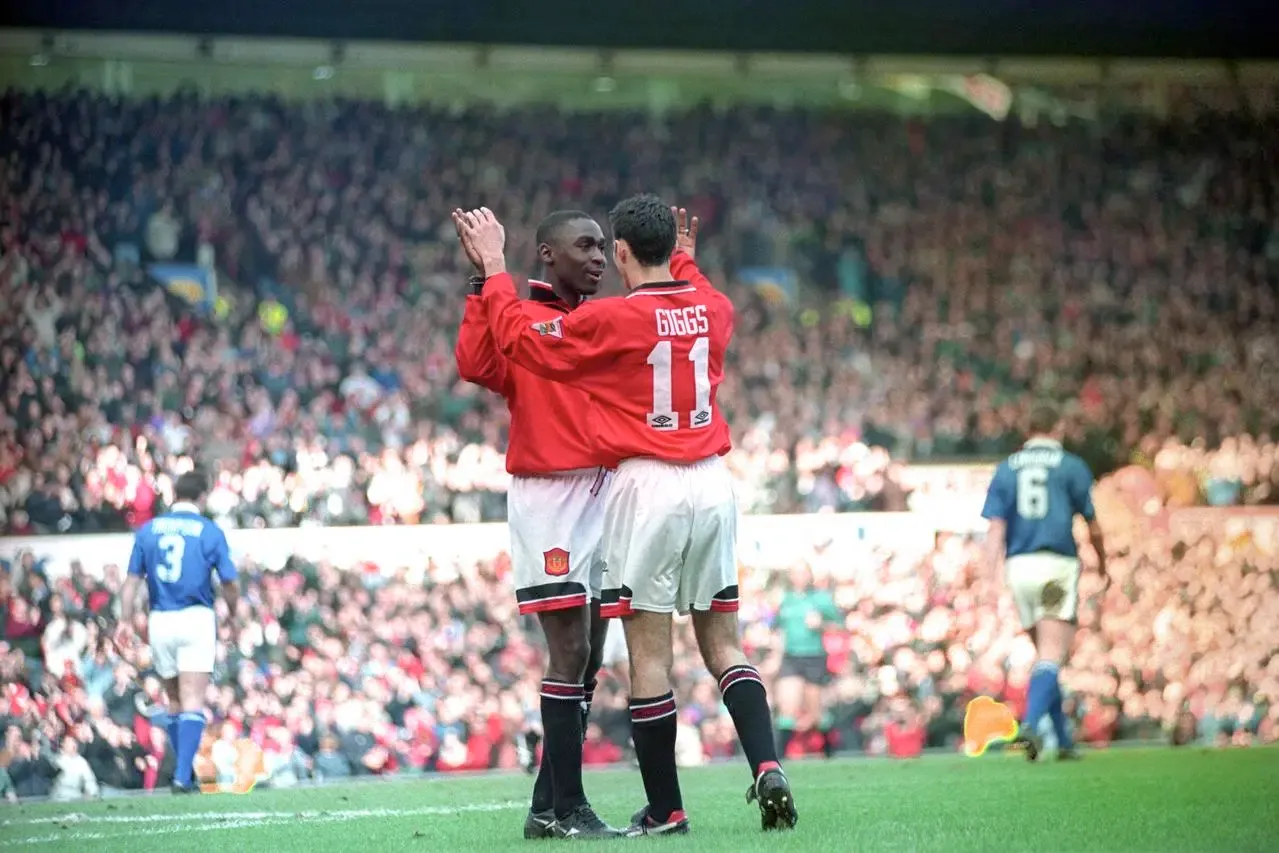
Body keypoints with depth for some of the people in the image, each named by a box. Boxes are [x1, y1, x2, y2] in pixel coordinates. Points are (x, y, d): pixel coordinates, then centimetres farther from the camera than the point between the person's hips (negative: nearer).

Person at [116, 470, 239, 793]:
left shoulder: (147, 530, 7)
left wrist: (126, 621, 8)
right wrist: (232, 613, 16)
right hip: (196, 619, -3)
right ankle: (183, 776, -17)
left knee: (174, 700, 17)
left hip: (159, 621, 3)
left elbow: (132, 580, 5)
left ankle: (182, 770, 23)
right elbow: (230, 584, -2)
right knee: (192, 702, -6)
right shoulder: (210, 532, -2)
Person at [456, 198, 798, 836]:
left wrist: (494, 267, 10)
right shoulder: (713, 309, 7)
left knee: (649, 651, -1)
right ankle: (767, 768, -6)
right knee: (723, 644, 12)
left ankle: (665, 810, 1)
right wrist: (686, 261, 48)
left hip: (646, 485, -5)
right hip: (713, 480, 5)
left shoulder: (611, 320, -10)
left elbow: (519, 339, 0)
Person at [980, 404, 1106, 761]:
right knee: (1051, 656, -10)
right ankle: (1030, 725, -33)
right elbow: (1092, 524, 7)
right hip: (1057, 564, -4)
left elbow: (995, 527, 2)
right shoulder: (1072, 466, 3)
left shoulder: (1006, 468, 12)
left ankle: (1064, 741, 15)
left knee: (1046, 655, 15)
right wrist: (1102, 560, 24)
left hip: (1018, 566, 4)